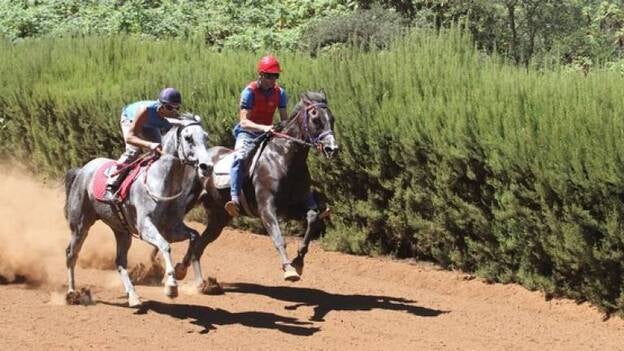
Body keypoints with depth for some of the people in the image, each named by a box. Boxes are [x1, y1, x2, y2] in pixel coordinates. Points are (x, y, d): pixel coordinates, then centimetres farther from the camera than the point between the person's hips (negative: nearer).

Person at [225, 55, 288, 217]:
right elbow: (244, 121, -23)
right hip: (247, 132, -5)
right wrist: (263, 128, -39)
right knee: (240, 157, -34)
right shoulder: (250, 91, -15)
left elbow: (284, 119, 2)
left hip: (267, 132, 5)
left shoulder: (279, 92, -1)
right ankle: (235, 199, -46)